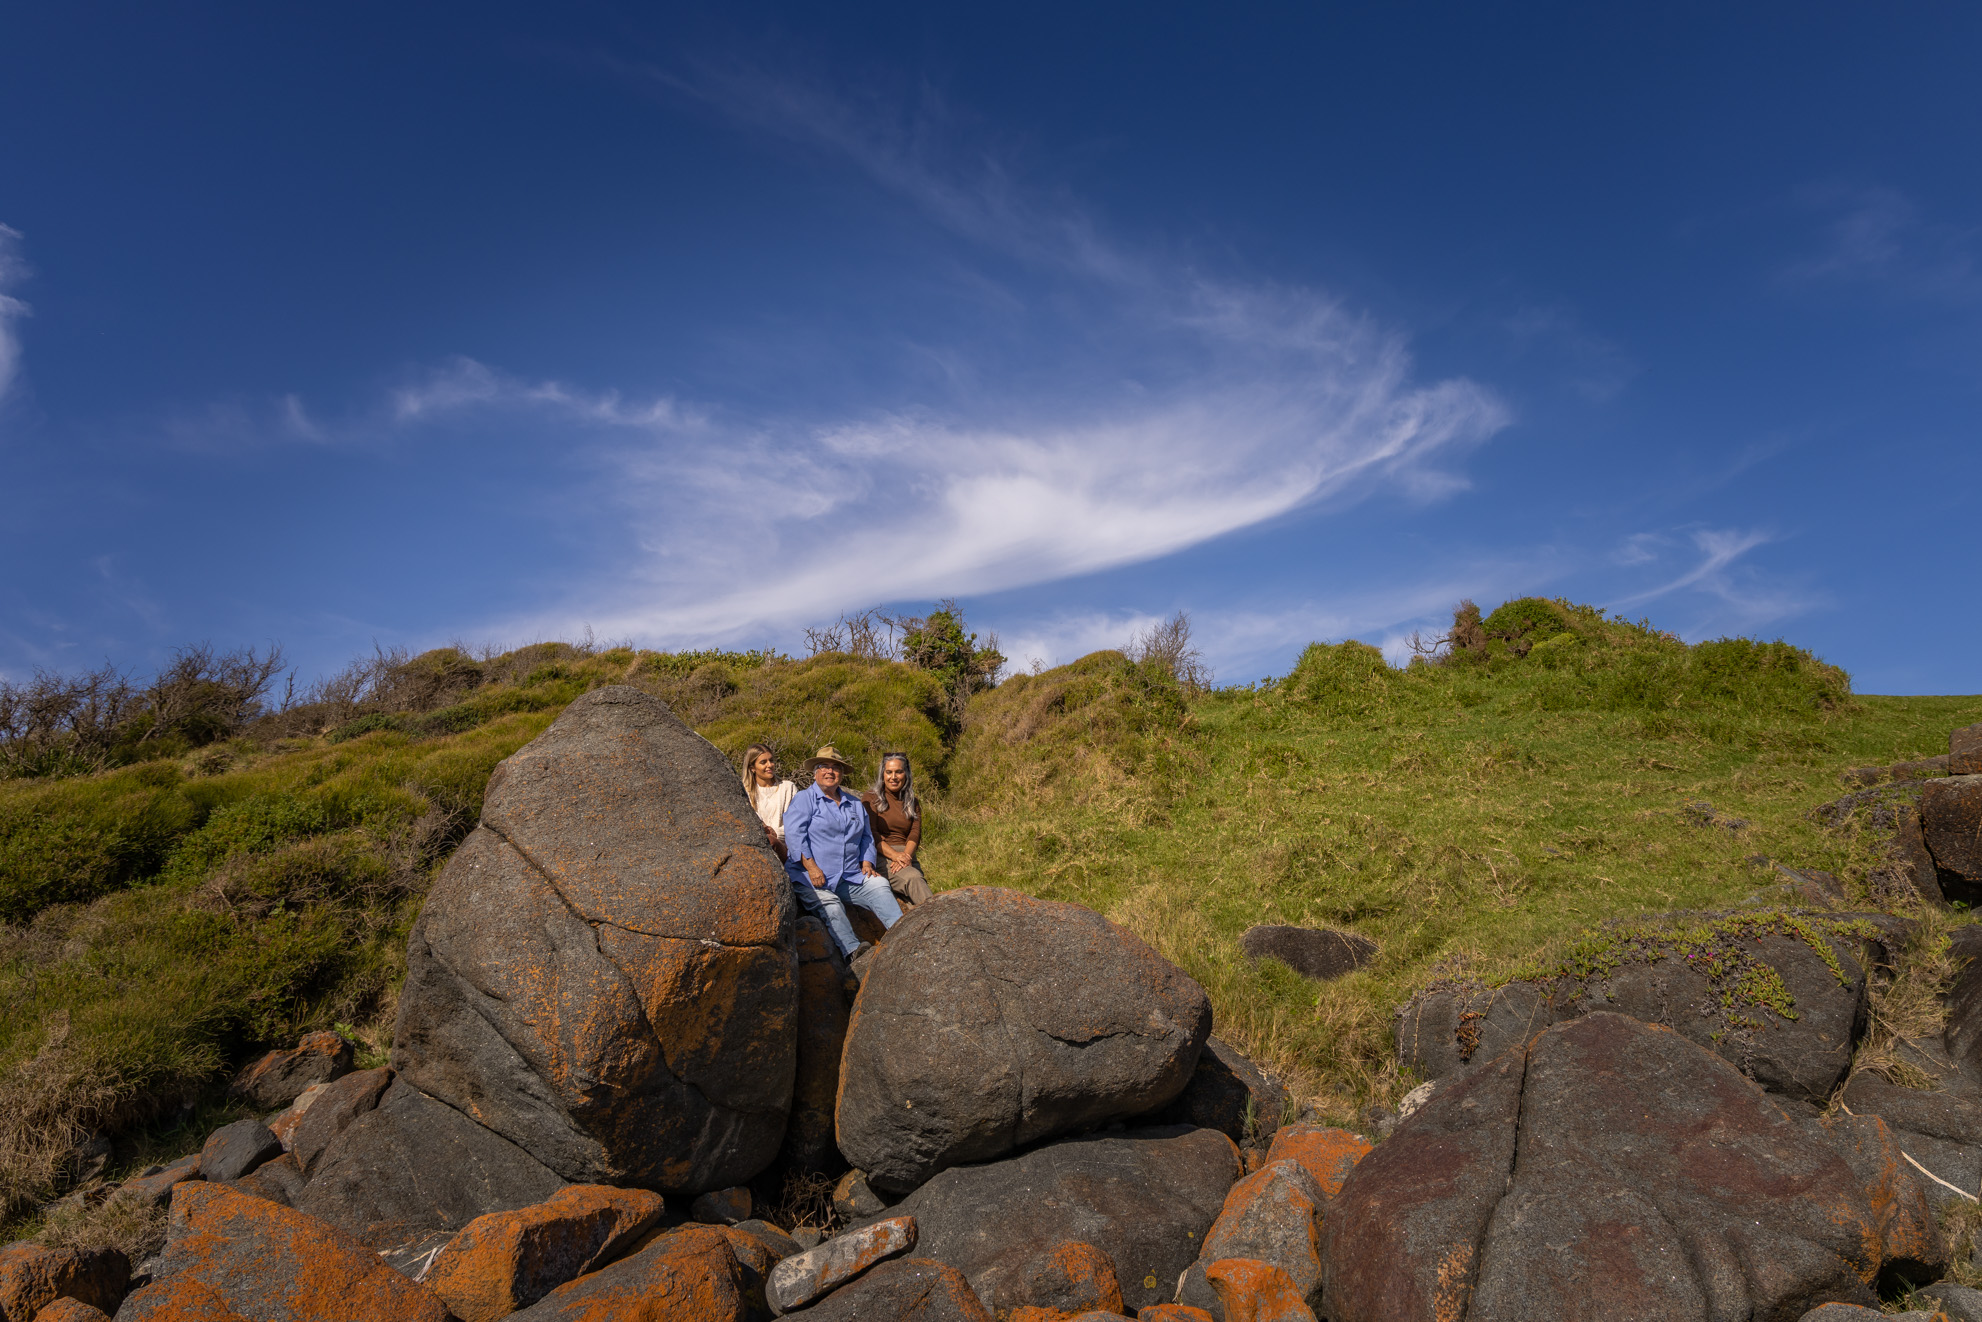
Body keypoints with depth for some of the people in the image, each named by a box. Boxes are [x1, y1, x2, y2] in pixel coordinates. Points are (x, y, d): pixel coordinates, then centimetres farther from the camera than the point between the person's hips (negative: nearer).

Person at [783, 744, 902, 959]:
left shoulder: (855, 804, 24)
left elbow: (866, 837, 29)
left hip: (851, 878, 4)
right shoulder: (803, 799, 6)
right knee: (830, 905, -31)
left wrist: (867, 862, 9)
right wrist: (811, 866, -17)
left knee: (879, 888, -20)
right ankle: (852, 950, -46)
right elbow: (793, 834, -6)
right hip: (812, 879, -4)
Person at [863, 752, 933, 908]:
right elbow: (871, 834, -4)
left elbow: (915, 835, 6)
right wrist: (895, 855, -19)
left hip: (907, 856, 4)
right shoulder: (871, 799, 9)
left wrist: (905, 857, -16)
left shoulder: (913, 804, 21)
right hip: (881, 857, -4)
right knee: (913, 879, -35)